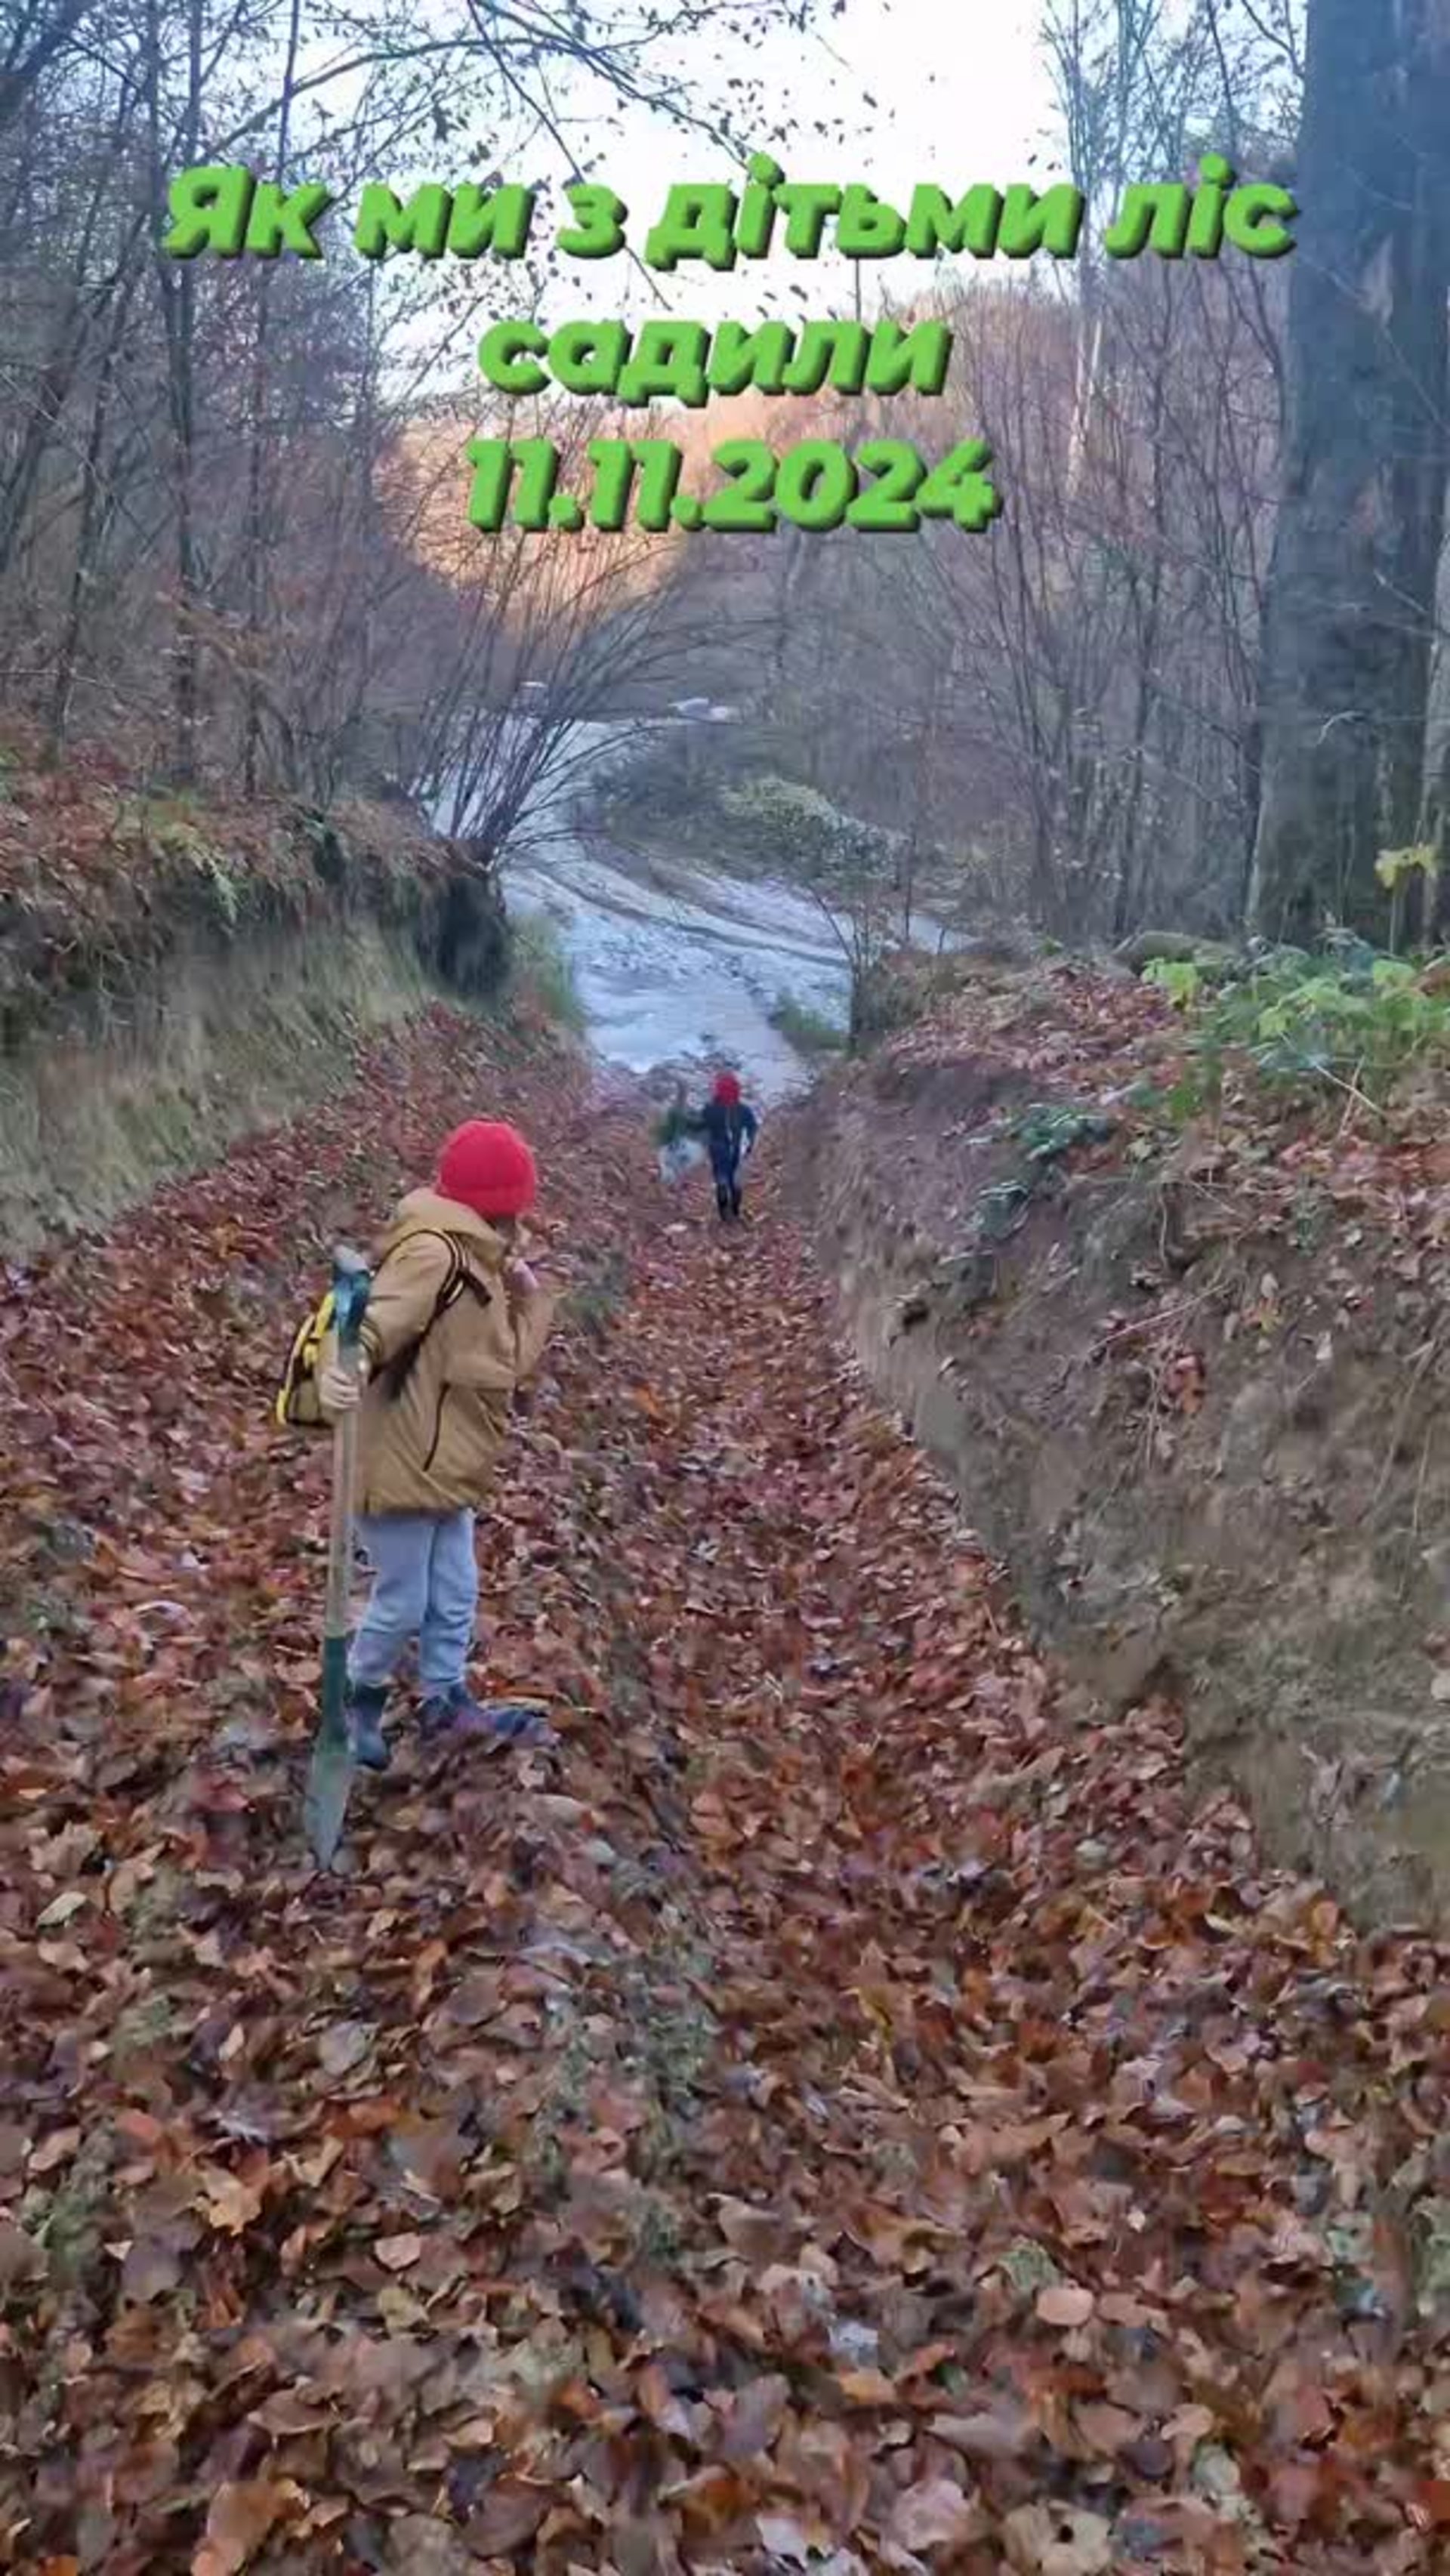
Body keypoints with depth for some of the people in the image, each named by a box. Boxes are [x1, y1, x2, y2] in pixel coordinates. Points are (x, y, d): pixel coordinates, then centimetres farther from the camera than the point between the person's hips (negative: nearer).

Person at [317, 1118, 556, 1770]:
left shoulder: (477, 1262, 9)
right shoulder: (433, 1254, -22)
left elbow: (507, 1364, 17)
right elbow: (377, 1323, -38)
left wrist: (530, 1298, 3)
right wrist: (340, 1371, -58)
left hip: (443, 1468, 9)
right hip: (401, 1465, -9)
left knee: (455, 1595, 20)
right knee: (403, 1603, 6)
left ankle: (447, 1700, 37)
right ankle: (359, 1699, 29)